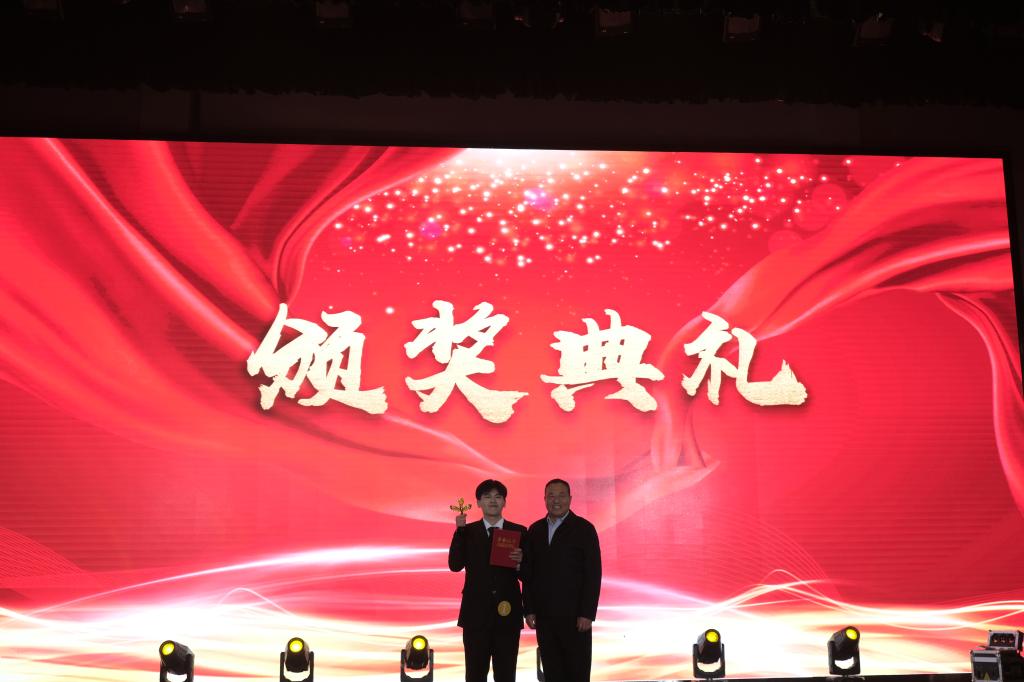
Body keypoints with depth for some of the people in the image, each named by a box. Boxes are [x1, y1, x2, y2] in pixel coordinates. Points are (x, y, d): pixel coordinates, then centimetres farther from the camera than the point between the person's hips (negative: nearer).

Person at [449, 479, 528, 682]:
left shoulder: (519, 532, 5)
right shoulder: (468, 532, 5)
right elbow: (455, 565, -8)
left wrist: (520, 562, -17)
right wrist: (460, 530, -14)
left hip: (507, 614, 0)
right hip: (476, 613, 0)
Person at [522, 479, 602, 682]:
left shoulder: (584, 528, -4)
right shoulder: (535, 530, 10)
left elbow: (593, 573, -7)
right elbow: (528, 573, 10)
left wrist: (587, 613, -12)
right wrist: (529, 609, 3)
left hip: (574, 615, -4)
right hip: (544, 615, 4)